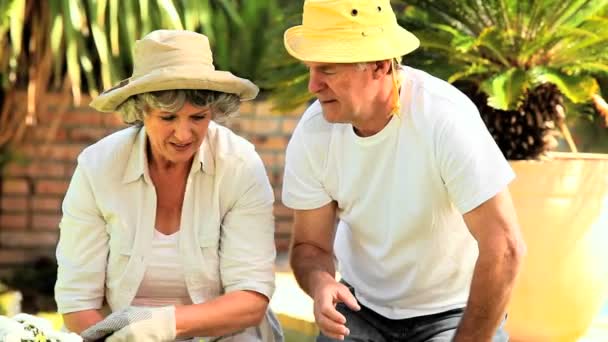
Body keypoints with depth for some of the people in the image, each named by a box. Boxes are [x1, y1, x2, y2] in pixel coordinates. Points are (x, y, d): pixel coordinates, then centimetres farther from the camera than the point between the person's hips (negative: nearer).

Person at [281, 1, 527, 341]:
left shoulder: (446, 118, -26)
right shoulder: (312, 133, -13)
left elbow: (504, 248, -24)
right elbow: (311, 245, -3)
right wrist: (320, 283, -25)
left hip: (453, 311, -4)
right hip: (361, 305, 4)